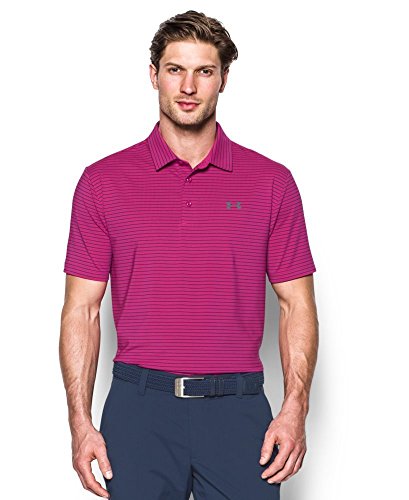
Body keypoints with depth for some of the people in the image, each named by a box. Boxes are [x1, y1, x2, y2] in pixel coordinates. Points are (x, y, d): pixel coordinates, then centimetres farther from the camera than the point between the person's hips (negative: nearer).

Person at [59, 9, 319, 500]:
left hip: (237, 407, 0)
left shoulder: (272, 182, 4)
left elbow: (297, 303, 4)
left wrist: (294, 409, -7)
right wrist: (80, 420, -5)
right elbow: (82, 308, 3)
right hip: (139, 405, 0)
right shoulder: (103, 181, 3)